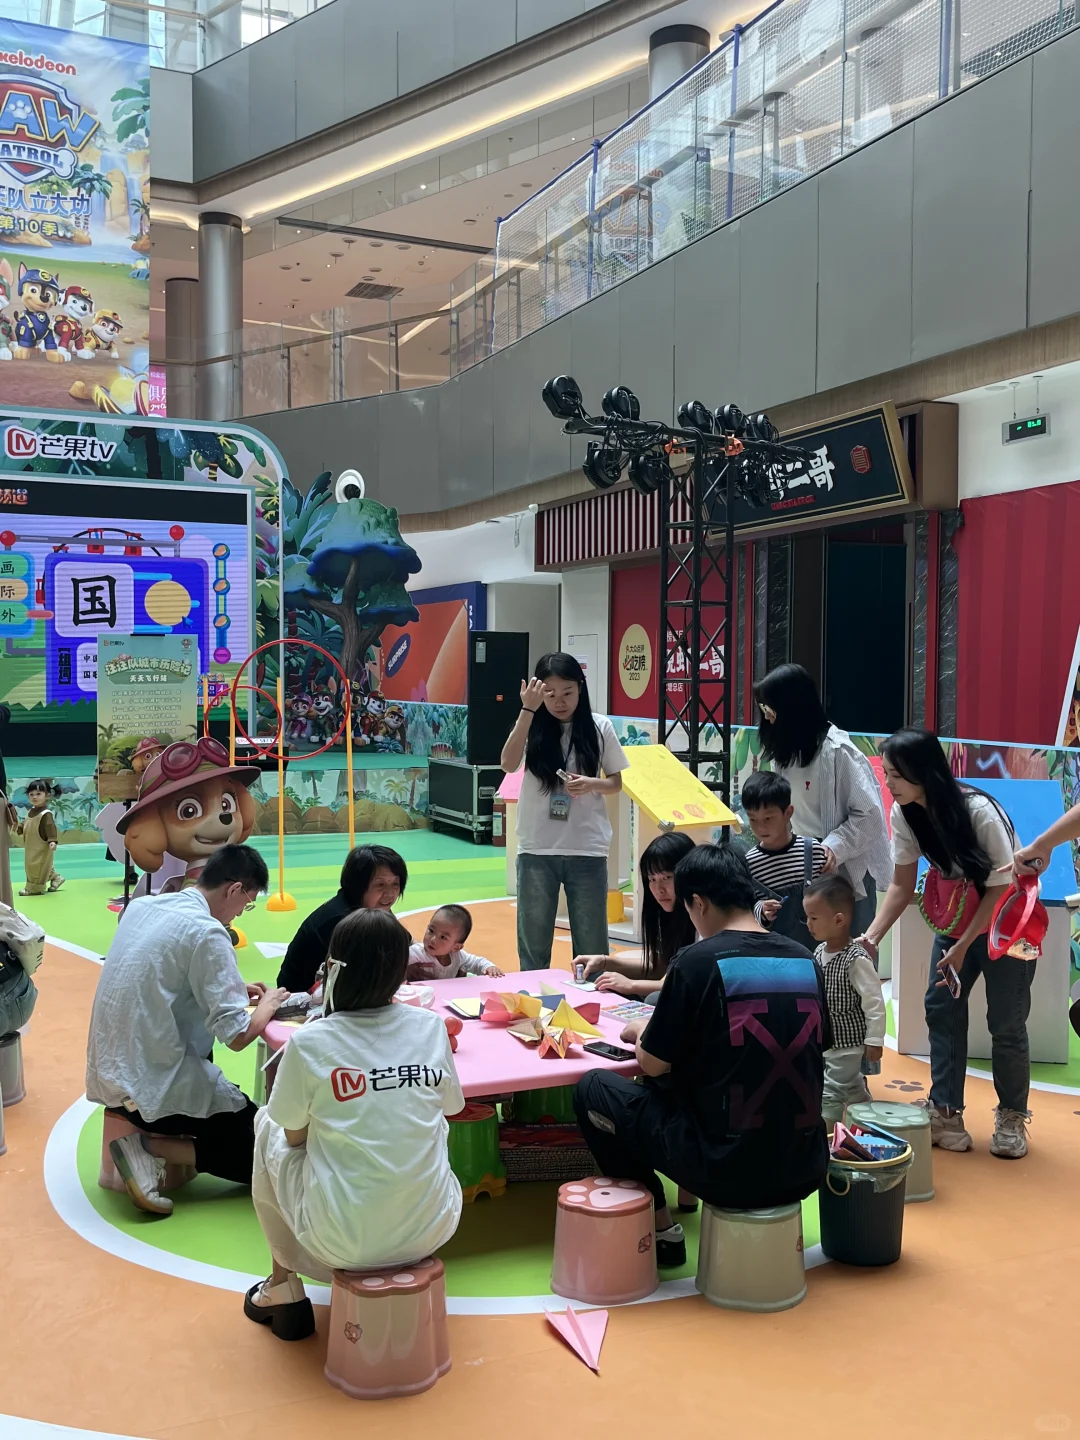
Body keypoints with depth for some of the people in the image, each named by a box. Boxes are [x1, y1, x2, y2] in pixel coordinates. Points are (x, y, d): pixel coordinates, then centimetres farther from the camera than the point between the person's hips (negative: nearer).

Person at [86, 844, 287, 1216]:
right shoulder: (207, 933, -18)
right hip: (156, 1086, -8)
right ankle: (151, 1148, -7)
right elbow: (238, 1036, -19)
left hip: (108, 1074, 8)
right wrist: (267, 1005, 2)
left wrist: (234, 990, 16)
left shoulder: (141, 905, 5)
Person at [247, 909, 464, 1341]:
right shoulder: (431, 1027, -3)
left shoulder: (308, 1043, -12)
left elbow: (295, 1136, 3)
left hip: (344, 1241, -3)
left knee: (267, 1126, 21)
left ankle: (284, 1288, 28)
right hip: (432, 1230, 3)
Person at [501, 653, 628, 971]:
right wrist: (528, 710, -22)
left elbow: (617, 783, 6)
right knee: (533, 940, 11)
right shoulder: (532, 726, -1)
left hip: (587, 849, 0)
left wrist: (591, 784, -16)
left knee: (591, 941, 10)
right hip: (537, 849, 0)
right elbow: (508, 764, -18)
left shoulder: (599, 727, -1)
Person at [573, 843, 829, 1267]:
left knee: (593, 1088, 11)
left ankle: (661, 1230, 12)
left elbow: (653, 1064, -6)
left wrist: (641, 1032, 16)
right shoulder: (805, 961, 3)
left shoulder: (698, 962, -13)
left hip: (727, 1172, -7)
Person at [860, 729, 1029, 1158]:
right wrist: (871, 937, -19)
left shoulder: (980, 812, -30)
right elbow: (902, 885, -7)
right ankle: (946, 1113, 6)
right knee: (941, 1007, -2)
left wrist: (962, 948, -21)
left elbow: (999, 889, -22)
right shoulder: (904, 814, -13)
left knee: (1005, 1021, -4)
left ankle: (1011, 1118, 14)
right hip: (957, 916, 5)